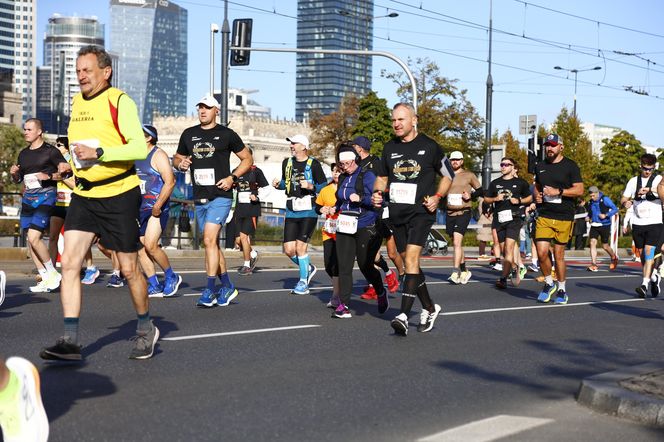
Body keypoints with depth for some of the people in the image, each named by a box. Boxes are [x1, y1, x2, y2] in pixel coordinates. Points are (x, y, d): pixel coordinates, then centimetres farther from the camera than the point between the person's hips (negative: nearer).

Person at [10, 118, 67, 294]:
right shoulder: (23, 154, 15)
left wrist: (48, 176, -17)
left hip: (45, 197, -7)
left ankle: (53, 273, -1)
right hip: (28, 198, 7)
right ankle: (46, 280, 12)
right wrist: (13, 173, 2)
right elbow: (18, 179, 23)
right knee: (31, 240, 4)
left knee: (34, 237, -18)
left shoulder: (51, 151, -5)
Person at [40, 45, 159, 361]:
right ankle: (70, 341, -8)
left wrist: (99, 153, -27)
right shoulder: (77, 101, 11)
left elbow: (140, 148, -20)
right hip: (83, 196, 6)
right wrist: (73, 164, 10)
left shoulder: (120, 102, -11)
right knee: (69, 262, -9)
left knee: (129, 269, 4)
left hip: (119, 195, -6)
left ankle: (146, 329, 27)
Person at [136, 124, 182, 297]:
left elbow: (170, 182, -16)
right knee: (140, 248, 2)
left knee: (150, 245, -17)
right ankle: (154, 286, 8)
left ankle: (171, 277, 2)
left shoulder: (158, 155, -7)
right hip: (140, 209, 8)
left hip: (157, 208, -8)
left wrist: (157, 206, -20)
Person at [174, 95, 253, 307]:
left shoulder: (226, 134, -1)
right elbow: (177, 158, 22)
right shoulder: (189, 134, 11)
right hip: (199, 198, 6)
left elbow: (247, 159, 5)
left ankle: (209, 290, -13)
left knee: (209, 239, -17)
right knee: (212, 243, 12)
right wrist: (180, 163, -2)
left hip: (220, 196, -6)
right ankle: (227, 287, 24)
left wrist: (232, 178, -9)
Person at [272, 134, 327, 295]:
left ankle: (303, 283, 2)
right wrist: (278, 184, 5)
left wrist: (311, 186, -19)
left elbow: (324, 186, -1)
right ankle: (308, 268, 26)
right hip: (291, 212, 6)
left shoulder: (313, 164, -3)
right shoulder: (287, 162, 13)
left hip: (309, 211, -5)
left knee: (300, 246, -11)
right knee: (289, 249, -1)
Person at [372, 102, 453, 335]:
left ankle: (404, 315, -26)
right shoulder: (389, 148, 10)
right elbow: (382, 177, 22)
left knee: (411, 257, -20)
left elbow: (448, 175, 8)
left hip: (421, 211, -6)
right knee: (409, 262, 11)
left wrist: (437, 197, -7)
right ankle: (429, 308, 28)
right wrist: (377, 193, 1)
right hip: (397, 213, 6)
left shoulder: (429, 146, -2)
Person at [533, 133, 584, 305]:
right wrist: (536, 196, 6)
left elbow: (579, 189, -6)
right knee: (542, 253, -9)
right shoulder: (540, 166, 14)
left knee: (559, 255, 2)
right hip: (544, 215, 3)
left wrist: (558, 191, -16)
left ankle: (561, 289, 19)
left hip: (564, 217, -3)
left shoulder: (570, 166, 0)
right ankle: (549, 283, 15)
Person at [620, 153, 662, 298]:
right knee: (642, 254, 11)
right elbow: (624, 199, 11)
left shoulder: (658, 179, -1)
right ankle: (654, 276, 33)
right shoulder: (634, 181, 10)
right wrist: (626, 202, -12)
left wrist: (650, 189, -36)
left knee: (649, 252, -14)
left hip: (654, 222, -4)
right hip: (638, 223, 4)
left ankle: (645, 284, -18)